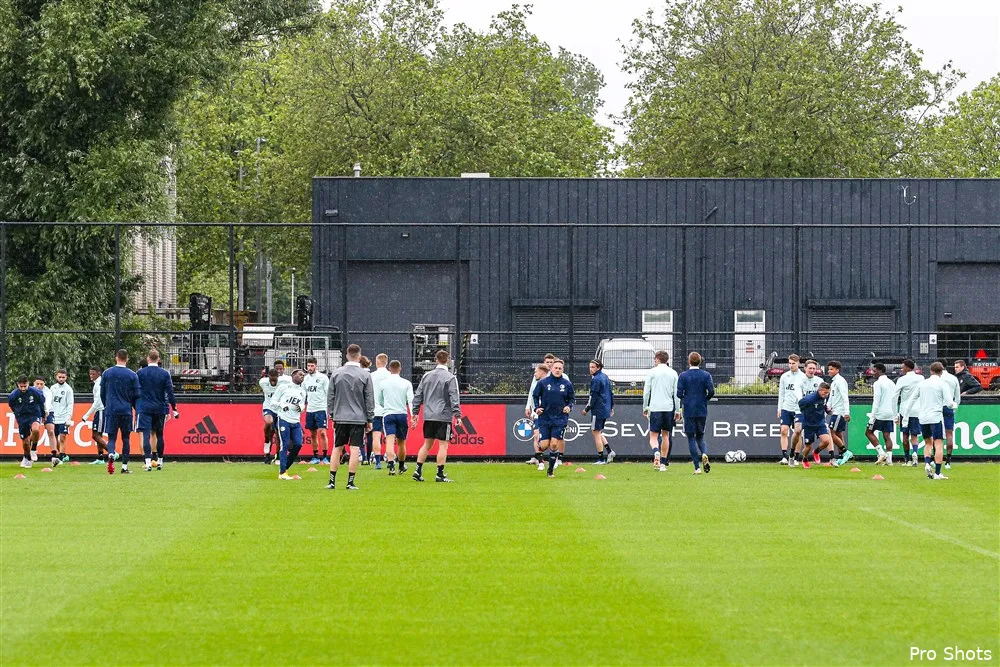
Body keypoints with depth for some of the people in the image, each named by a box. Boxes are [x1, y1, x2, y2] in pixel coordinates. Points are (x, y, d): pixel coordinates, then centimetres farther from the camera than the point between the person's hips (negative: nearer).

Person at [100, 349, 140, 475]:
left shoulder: (107, 373, 2)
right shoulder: (132, 375, -1)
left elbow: (102, 393, 10)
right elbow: (136, 395, 2)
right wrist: (137, 410, 20)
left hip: (111, 411, 0)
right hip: (126, 411, 0)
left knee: (111, 437, 3)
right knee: (125, 438, 9)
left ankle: (111, 455, -28)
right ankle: (124, 466, 8)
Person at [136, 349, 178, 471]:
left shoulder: (140, 373, -1)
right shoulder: (165, 373, 0)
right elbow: (170, 392, -1)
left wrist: (135, 407, 13)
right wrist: (174, 409, 5)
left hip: (144, 408, -2)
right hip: (159, 409, 2)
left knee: (146, 435, -7)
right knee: (159, 435, 15)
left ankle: (148, 463, -20)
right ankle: (159, 462, 25)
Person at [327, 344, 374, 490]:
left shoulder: (336, 374, 2)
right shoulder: (365, 375, -4)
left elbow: (331, 396, 6)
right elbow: (369, 399, -2)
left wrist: (331, 414, 15)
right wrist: (370, 419, 5)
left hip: (340, 417, 2)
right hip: (359, 418, -2)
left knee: (337, 448, 9)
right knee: (354, 449, -1)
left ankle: (332, 481, 7)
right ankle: (350, 482, -3)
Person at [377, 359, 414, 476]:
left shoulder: (382, 383, 3)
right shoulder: (406, 383, 0)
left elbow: (378, 402, 12)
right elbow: (411, 401, -7)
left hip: (388, 414, -1)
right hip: (402, 414, 1)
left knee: (390, 441, -12)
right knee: (401, 443, 16)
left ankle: (391, 465, -31)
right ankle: (401, 467, 32)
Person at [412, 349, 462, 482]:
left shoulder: (427, 376, 9)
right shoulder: (450, 378, -7)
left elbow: (418, 395, 12)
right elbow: (454, 398, -12)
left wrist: (415, 413, 19)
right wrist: (457, 415, -9)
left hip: (428, 416, 5)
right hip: (444, 416, -5)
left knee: (427, 444, 13)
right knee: (443, 445, -1)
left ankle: (418, 471, 8)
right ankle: (440, 474, -2)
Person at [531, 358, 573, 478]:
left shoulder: (567, 384, 2)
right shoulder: (543, 382, -1)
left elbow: (572, 399, 13)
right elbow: (535, 396, 9)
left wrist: (569, 407, -6)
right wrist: (537, 408, -6)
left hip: (560, 419, 0)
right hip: (545, 418, 0)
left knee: (554, 445, -7)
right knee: (544, 446, -8)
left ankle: (551, 470, 7)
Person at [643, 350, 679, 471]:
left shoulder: (652, 372, 1)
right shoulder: (673, 373, 7)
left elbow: (646, 392, -1)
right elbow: (677, 393, 5)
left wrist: (645, 407, 8)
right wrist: (677, 410, 9)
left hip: (655, 408, -2)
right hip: (669, 408, 2)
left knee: (654, 436, 0)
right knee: (666, 435, 12)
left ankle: (656, 452, -31)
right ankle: (663, 463, 11)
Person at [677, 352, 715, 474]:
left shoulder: (683, 376, -3)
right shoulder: (706, 375, 1)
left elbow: (679, 393, -8)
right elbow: (711, 391, -7)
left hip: (688, 411, -2)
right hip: (702, 411, 2)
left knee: (691, 438, 3)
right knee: (700, 436, 16)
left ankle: (697, 467, -5)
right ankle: (704, 453, -16)